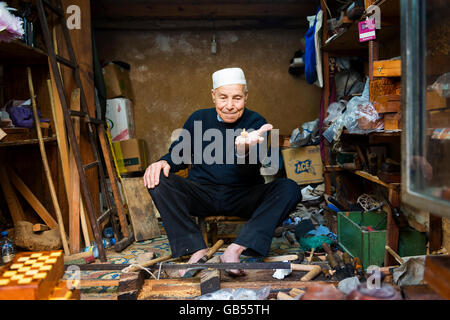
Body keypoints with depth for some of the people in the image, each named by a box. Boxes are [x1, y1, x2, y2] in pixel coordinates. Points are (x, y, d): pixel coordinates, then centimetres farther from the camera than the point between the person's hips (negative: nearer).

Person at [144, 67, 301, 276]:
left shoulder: (255, 123, -3)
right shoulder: (199, 119, 5)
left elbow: (250, 176, -17)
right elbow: (179, 154, 14)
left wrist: (243, 151, -41)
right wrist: (164, 162, -12)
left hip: (243, 198, -1)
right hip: (202, 194, 2)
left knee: (289, 188, -25)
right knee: (158, 180, -22)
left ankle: (235, 250, -36)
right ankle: (197, 250, -26)